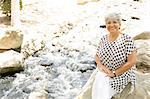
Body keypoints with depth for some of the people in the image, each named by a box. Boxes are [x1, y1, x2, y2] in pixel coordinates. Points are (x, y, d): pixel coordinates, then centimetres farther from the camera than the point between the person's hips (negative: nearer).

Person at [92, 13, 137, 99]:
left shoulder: (127, 39, -15)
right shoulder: (103, 39, 3)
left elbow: (132, 61, -17)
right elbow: (97, 56, 12)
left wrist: (114, 73, -16)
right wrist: (101, 66, -10)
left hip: (121, 75, -4)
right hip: (104, 72, 4)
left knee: (102, 89, -24)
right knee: (97, 86, -23)